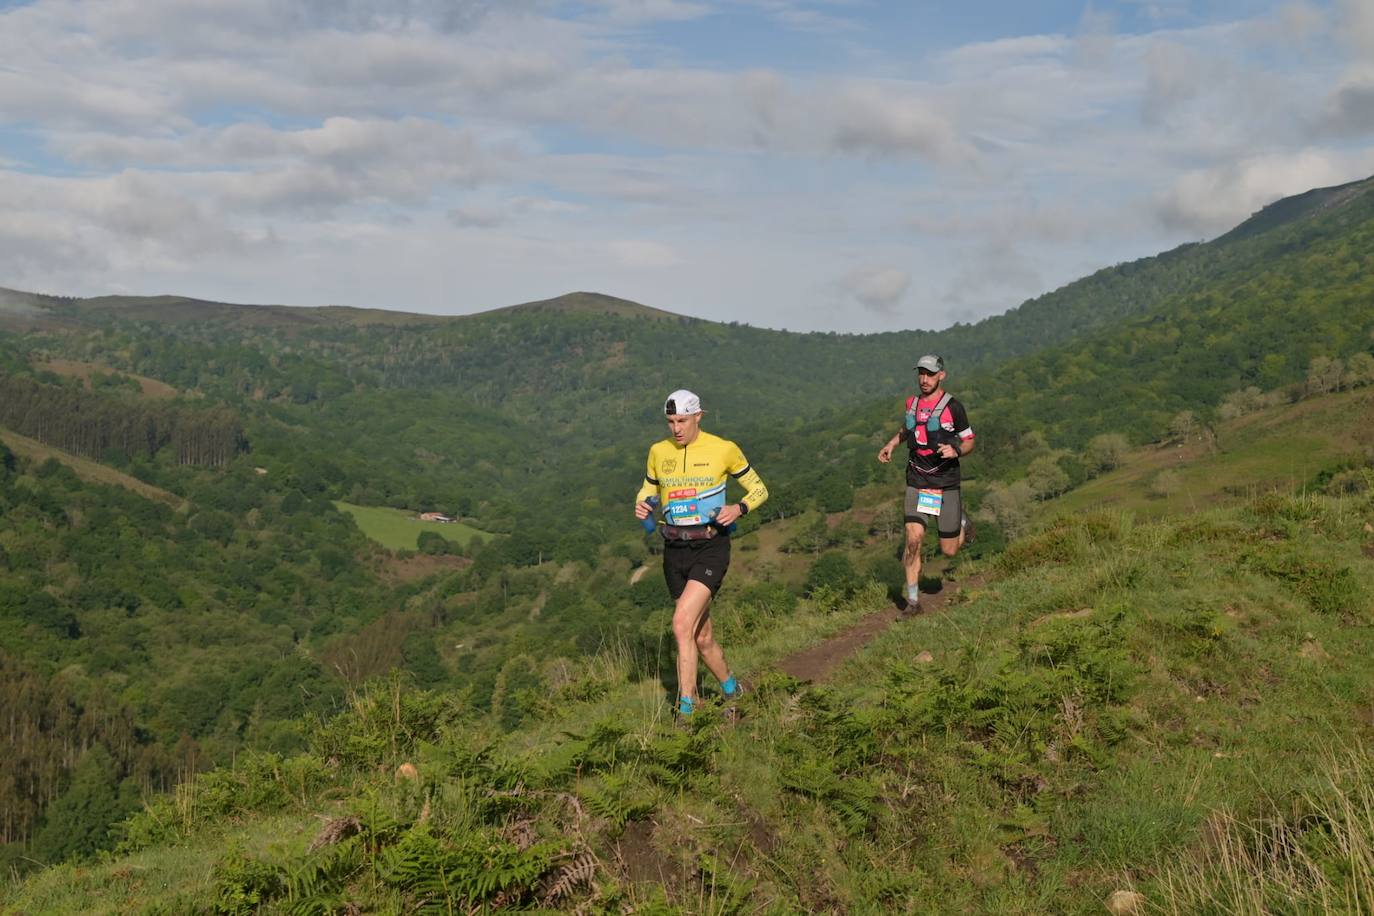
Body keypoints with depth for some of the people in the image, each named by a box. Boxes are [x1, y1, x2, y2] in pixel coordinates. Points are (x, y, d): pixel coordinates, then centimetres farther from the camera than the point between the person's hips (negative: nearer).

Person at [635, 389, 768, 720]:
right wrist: (641, 506, -5)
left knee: (682, 623, -21)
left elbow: (759, 489, 4)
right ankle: (731, 690, 36)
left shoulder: (723, 449, -6)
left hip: (711, 547, -5)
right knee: (701, 637, 12)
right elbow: (648, 490, 19)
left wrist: (739, 508, -17)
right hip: (675, 551, 5)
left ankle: (686, 707, -14)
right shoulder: (658, 451, 4)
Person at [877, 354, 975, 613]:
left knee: (949, 550, 6)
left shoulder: (953, 407, -10)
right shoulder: (912, 403, 5)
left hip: (946, 482, -3)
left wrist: (956, 451, -24)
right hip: (917, 481, 3)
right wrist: (891, 443, 13)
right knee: (914, 539, -15)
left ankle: (962, 521, 40)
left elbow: (969, 442, -3)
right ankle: (913, 600, -5)